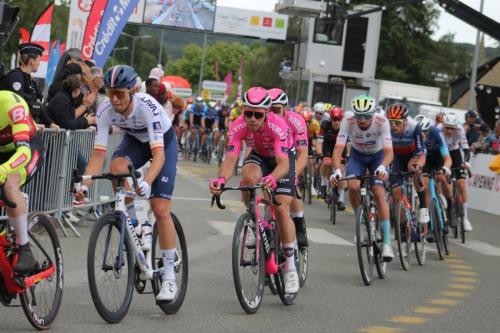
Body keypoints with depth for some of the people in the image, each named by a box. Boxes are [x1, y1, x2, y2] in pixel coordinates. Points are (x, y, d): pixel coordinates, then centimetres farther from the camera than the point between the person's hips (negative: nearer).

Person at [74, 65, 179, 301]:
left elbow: (158, 154, -42)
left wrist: (146, 183, -58)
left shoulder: (147, 106, -37)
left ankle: (169, 277, -4)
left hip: (164, 142, -4)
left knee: (160, 210, -13)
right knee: (116, 167, -32)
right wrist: (85, 185, -39)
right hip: (135, 141, 4)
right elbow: (98, 153, -25)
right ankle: (136, 226, -11)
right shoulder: (106, 111, -25)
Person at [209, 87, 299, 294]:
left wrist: (272, 178, -66)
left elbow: (283, 163, -45)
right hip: (259, 156, 3)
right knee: (248, 179, -33)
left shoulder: (277, 126, -38)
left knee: (282, 209, -16)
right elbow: (230, 159, -35)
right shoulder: (238, 127, -29)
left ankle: (290, 268, -4)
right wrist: (221, 179, -57)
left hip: (283, 158, -3)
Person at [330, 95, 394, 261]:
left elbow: (389, 152, -38)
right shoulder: (348, 121, -30)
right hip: (357, 155, 1)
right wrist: (336, 170, -52)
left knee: (379, 192, -19)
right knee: (353, 186, -26)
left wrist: (383, 167, -59)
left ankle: (387, 243, -18)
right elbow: (338, 149, -35)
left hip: (377, 156, -1)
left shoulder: (381, 122, -32)